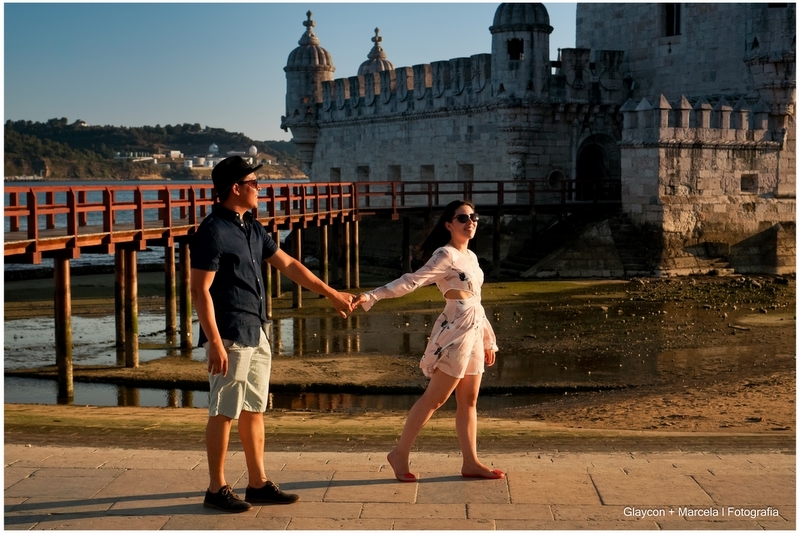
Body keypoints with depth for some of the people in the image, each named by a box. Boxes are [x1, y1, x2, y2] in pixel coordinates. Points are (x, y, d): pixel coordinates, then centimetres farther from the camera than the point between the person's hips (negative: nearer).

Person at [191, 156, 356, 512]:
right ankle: (216, 489, 9)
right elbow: (200, 290, -17)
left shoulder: (251, 228, 12)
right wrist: (214, 342, -22)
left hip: (257, 333, 9)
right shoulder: (213, 232, -15)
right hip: (229, 335, -9)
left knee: (254, 410, 13)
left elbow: (288, 265, 20)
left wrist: (331, 294, 21)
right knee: (224, 413, -1)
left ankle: (258, 484, 21)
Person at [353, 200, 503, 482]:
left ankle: (470, 462, 13)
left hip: (474, 331, 8)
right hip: (455, 331, -8)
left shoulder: (471, 257, 16)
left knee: (469, 399, 9)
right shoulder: (445, 255, -10)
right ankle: (400, 453, 2)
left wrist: (488, 340, 23)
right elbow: (412, 280, -20)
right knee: (435, 397, -6)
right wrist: (372, 295, -32)